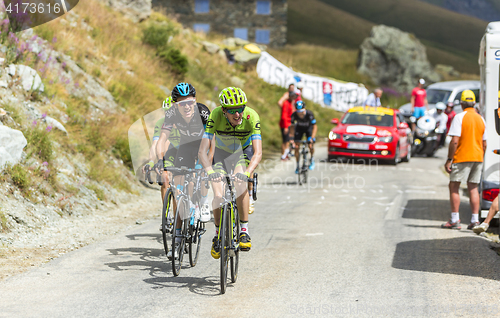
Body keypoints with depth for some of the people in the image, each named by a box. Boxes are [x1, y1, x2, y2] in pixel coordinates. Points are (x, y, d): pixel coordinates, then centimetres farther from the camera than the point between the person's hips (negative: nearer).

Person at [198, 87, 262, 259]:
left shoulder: (251, 117, -32)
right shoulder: (215, 116, -32)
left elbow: (258, 153, -37)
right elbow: (202, 151, -36)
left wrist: (247, 173, -54)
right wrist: (209, 171, -55)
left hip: (243, 152, 0)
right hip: (221, 153, 1)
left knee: (240, 184, -30)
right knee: (218, 196, -16)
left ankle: (244, 230, -19)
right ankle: (218, 235, 6)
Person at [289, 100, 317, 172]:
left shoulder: (309, 114, -36)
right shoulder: (294, 115, -30)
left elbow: (314, 126, -31)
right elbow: (292, 126, -16)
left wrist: (312, 138, -41)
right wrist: (291, 138, -23)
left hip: (309, 128, -2)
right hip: (299, 128, 2)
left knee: (311, 146, -19)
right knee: (296, 147, -9)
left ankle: (312, 159, 11)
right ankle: (297, 165, 9)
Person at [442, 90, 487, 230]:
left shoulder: (459, 117, -9)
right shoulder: (481, 119, 10)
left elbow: (454, 141, -15)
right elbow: (484, 144, 13)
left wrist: (449, 160, -11)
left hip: (462, 158, -6)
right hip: (477, 158, 6)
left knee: (454, 187, 1)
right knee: (473, 188, 9)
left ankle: (455, 220, -3)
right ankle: (475, 220, 4)